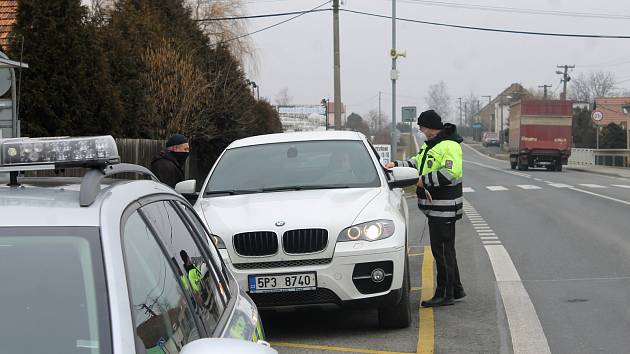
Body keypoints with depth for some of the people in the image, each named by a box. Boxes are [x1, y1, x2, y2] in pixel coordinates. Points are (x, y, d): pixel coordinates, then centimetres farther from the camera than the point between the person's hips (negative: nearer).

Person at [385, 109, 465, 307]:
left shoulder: (449, 146, -16)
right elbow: (417, 163, 25)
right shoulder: (431, 145, 17)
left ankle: (445, 295, -2)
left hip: (444, 207, -10)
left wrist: (424, 180, -22)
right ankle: (455, 290, 24)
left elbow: (450, 173, -27)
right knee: (445, 249, 16)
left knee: (442, 250, -7)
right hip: (435, 206, 10)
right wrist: (396, 165, 11)